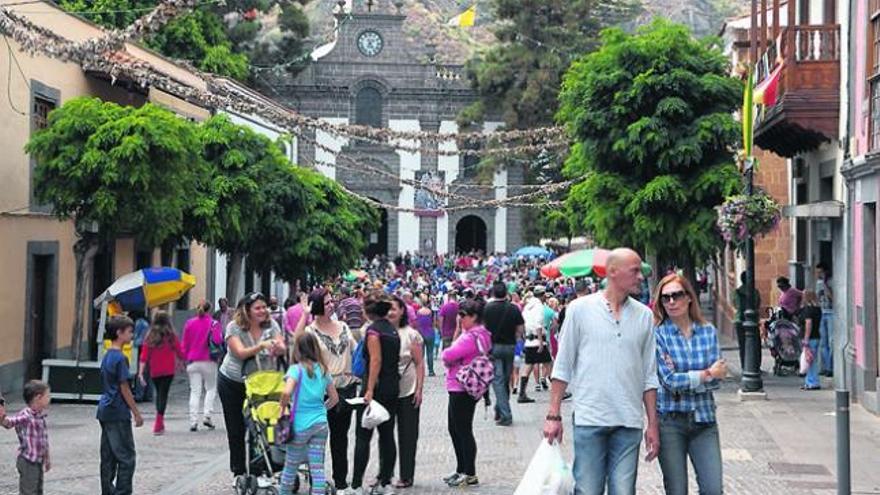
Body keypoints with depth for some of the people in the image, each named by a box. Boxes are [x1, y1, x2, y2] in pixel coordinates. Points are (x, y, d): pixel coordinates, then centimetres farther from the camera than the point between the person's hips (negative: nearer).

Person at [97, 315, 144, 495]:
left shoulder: (107, 356, 12)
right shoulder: (120, 358, -15)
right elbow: (124, 389, -15)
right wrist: (137, 413, -9)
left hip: (105, 411, 9)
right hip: (118, 414, -9)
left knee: (108, 458, 11)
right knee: (126, 458, -3)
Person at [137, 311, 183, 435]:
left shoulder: (150, 337, 1)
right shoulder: (171, 336, -4)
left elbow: (144, 356, -3)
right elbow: (179, 353, 1)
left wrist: (141, 372, -4)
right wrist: (182, 361, 22)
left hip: (154, 371, 3)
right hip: (168, 370, -3)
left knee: (159, 393, 19)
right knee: (163, 394, -5)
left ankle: (160, 422, 26)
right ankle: (158, 424, -15)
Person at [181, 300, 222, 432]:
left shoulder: (189, 323, 4)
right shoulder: (213, 323, -7)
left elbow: (184, 343, 7)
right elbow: (218, 340, -17)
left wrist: (185, 358, 17)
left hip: (192, 362, 3)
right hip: (208, 362, -3)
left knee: (194, 391, 5)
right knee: (211, 389, 11)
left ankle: (193, 421, -1)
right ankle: (207, 416, -3)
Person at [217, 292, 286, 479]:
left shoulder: (271, 325, -7)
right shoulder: (234, 327, -15)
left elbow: (283, 349, -18)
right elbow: (241, 353, -27)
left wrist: (278, 347, -42)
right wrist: (262, 346, -41)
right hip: (232, 383, -1)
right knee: (236, 430, 7)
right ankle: (238, 472, 18)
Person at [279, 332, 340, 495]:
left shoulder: (296, 369, -9)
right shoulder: (323, 370, 7)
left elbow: (286, 392, -24)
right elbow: (334, 398, 13)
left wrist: (283, 408, -7)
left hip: (300, 425, -4)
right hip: (320, 423, 4)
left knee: (290, 466, 12)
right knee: (317, 467, 3)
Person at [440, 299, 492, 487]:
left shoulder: (470, 338, -21)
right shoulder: (481, 335, 13)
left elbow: (448, 355, -25)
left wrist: (446, 356, -4)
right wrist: (450, 358, -4)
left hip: (462, 389, -11)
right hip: (458, 388, 11)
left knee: (463, 431, -1)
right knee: (455, 429, 18)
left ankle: (470, 474, 8)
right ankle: (461, 470, 28)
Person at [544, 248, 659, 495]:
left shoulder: (644, 315, 9)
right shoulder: (580, 308, 1)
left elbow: (649, 376, 12)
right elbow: (563, 366, 3)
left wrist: (653, 425, 9)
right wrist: (553, 415, -2)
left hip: (629, 423, 3)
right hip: (589, 419, -3)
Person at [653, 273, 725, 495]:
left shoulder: (708, 331, 6)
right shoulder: (657, 334, -5)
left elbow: (717, 378, -2)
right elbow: (669, 380, -12)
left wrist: (683, 381, -13)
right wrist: (707, 374, -5)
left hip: (703, 418, 3)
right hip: (669, 420, -3)